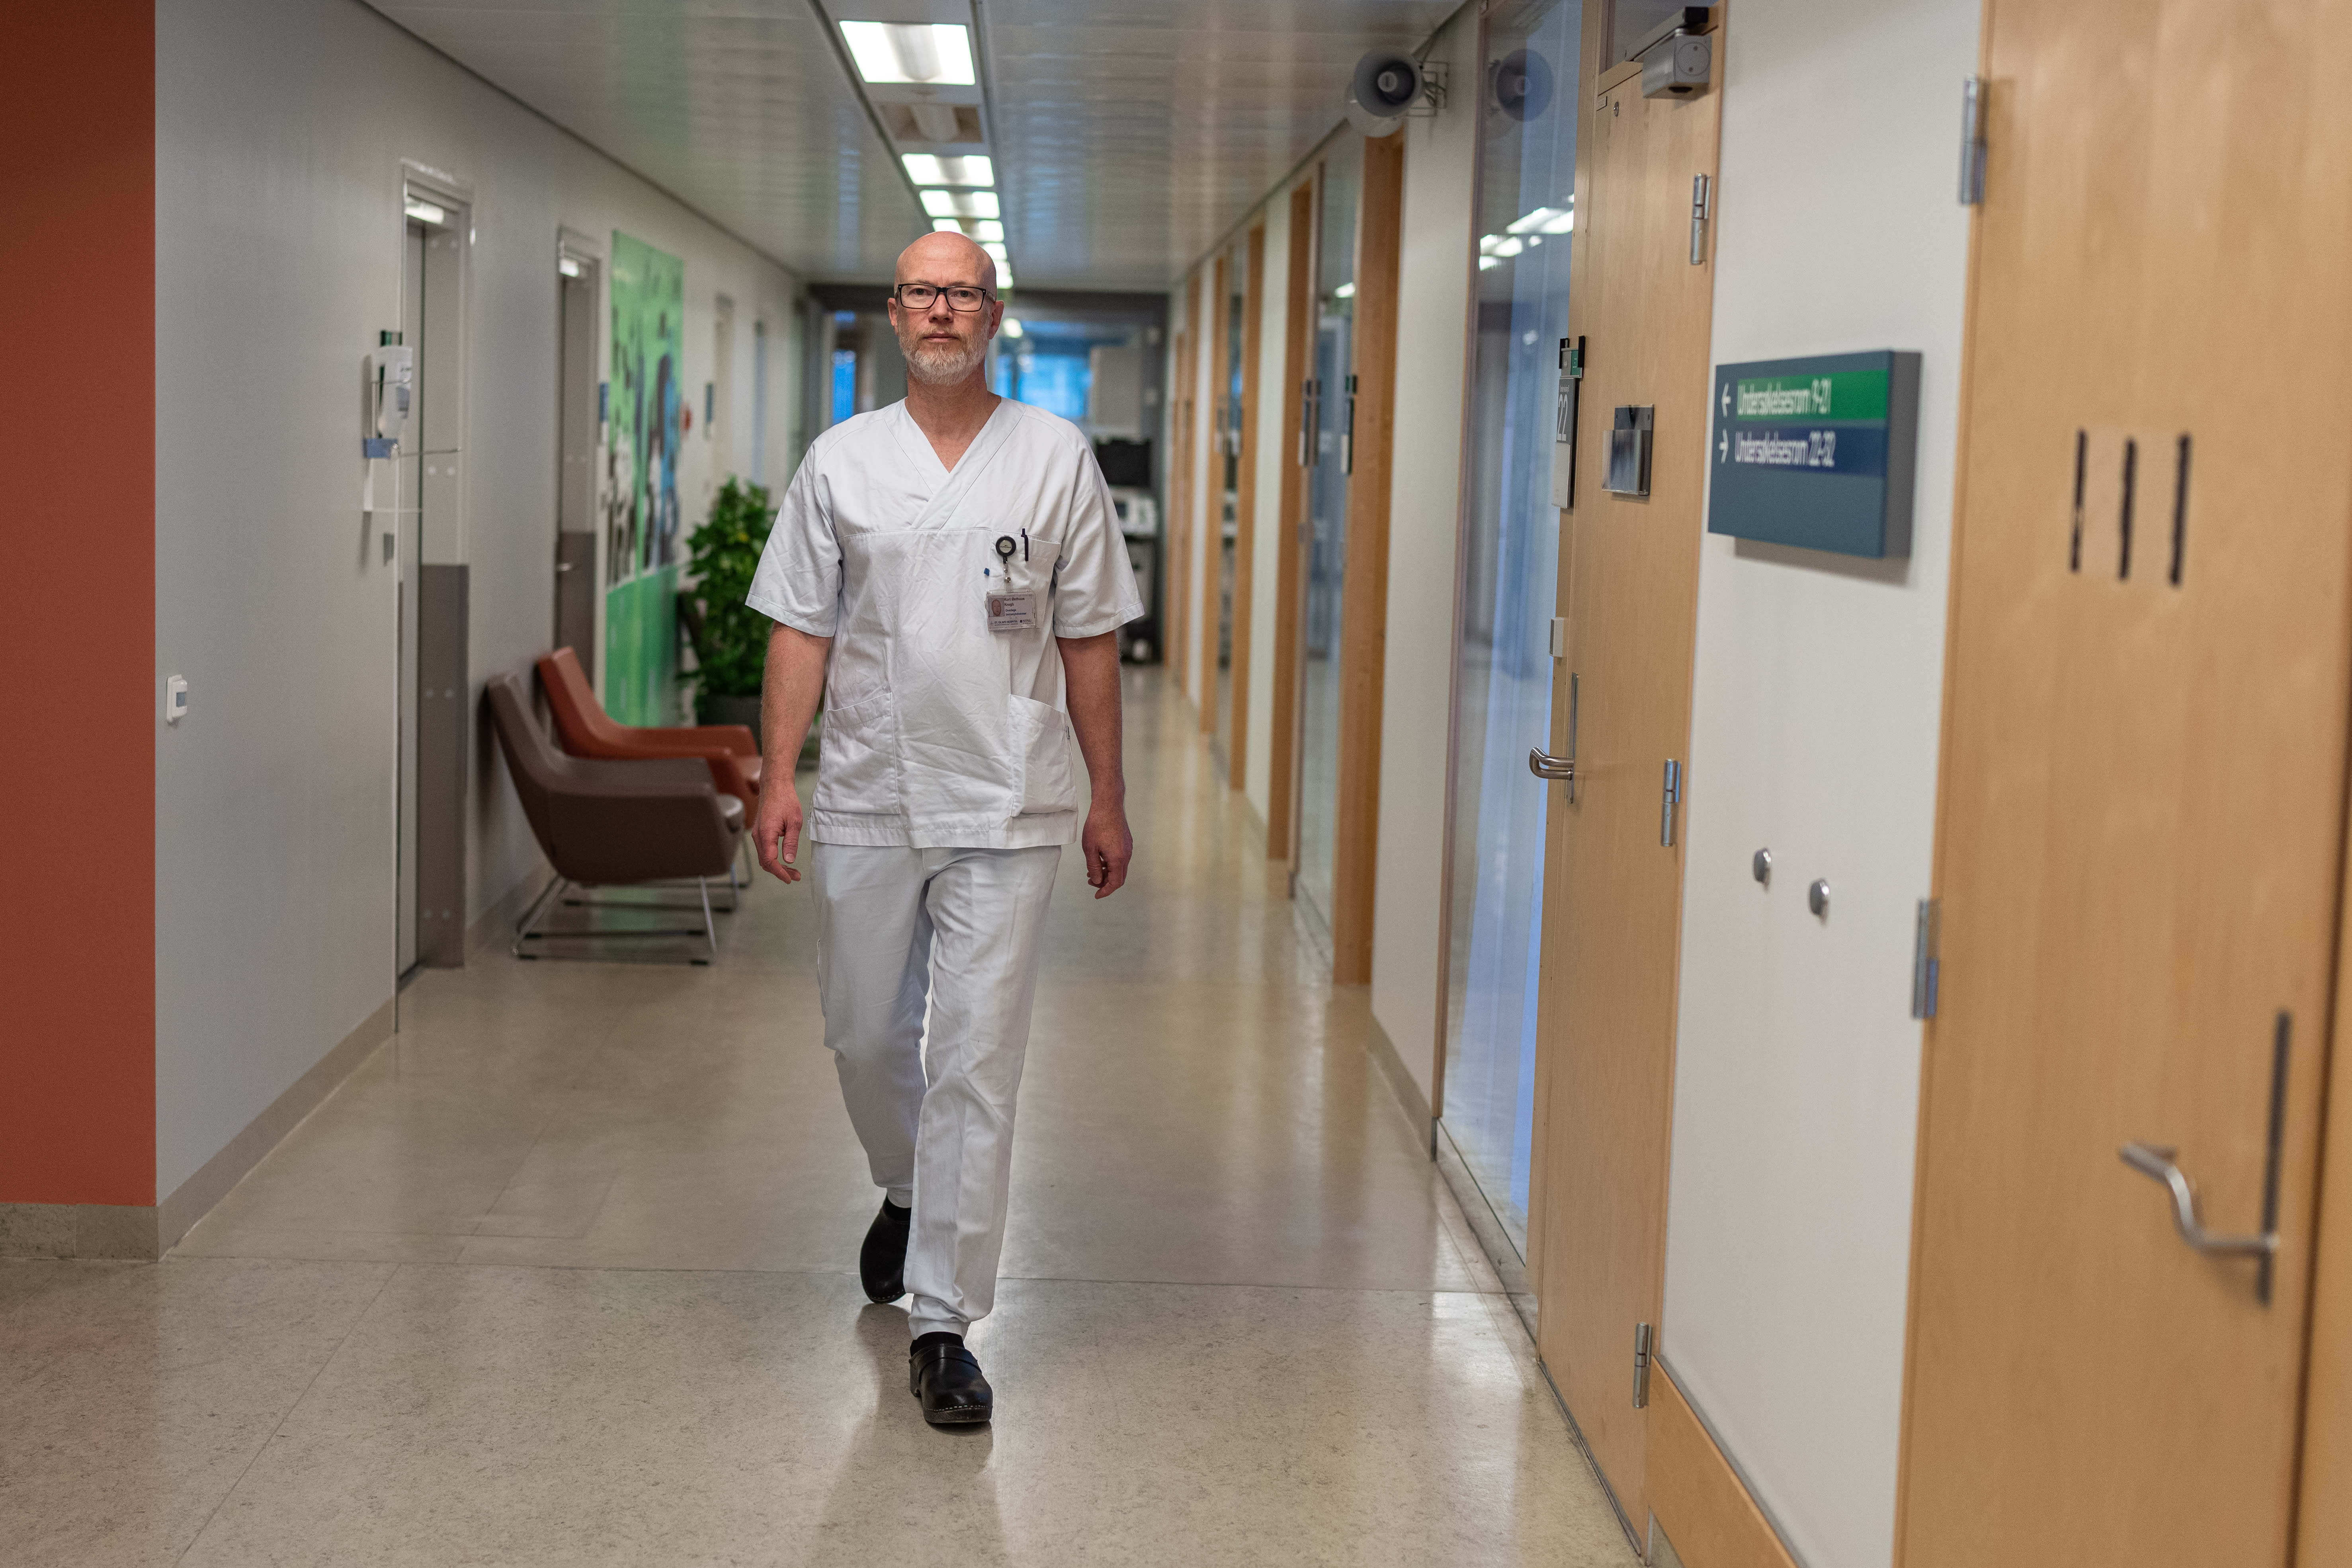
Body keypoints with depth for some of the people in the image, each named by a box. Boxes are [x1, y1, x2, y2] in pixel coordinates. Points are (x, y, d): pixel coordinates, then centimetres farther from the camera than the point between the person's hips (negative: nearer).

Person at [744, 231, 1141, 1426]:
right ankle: (907, 1196, 45)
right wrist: (777, 777, -5)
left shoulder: (1056, 458, 3)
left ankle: (944, 1326, 3)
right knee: (867, 1041, 14)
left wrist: (1108, 799, 4)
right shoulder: (841, 461, 5)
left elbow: (1089, 639, 5)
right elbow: (801, 629, 4)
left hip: (1004, 812, -2)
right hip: (866, 805, 2)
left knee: (975, 1066, -4)